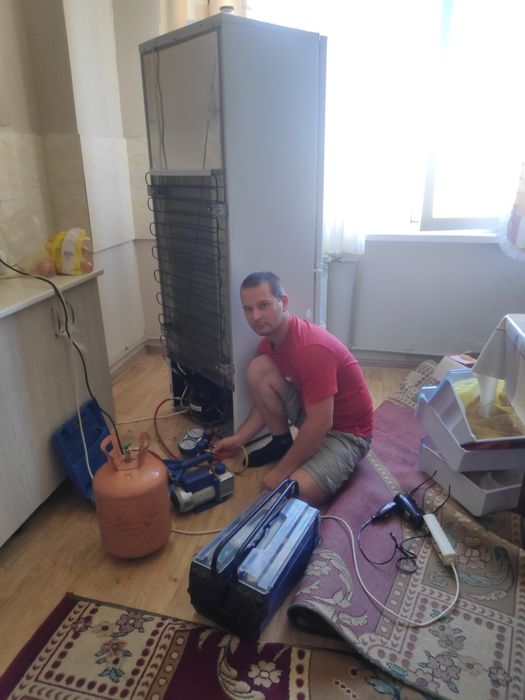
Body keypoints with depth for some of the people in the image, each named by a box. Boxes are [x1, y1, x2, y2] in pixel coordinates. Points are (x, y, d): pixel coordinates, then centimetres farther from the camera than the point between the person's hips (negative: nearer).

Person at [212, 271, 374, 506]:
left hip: (346, 431, -7)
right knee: (258, 369, -13)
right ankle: (281, 443, 6)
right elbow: (267, 398, 9)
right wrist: (238, 439, 3)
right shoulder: (269, 342, -4)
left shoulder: (312, 348, -32)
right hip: (311, 411, 8)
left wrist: (281, 471, -22)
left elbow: (320, 425, -31)